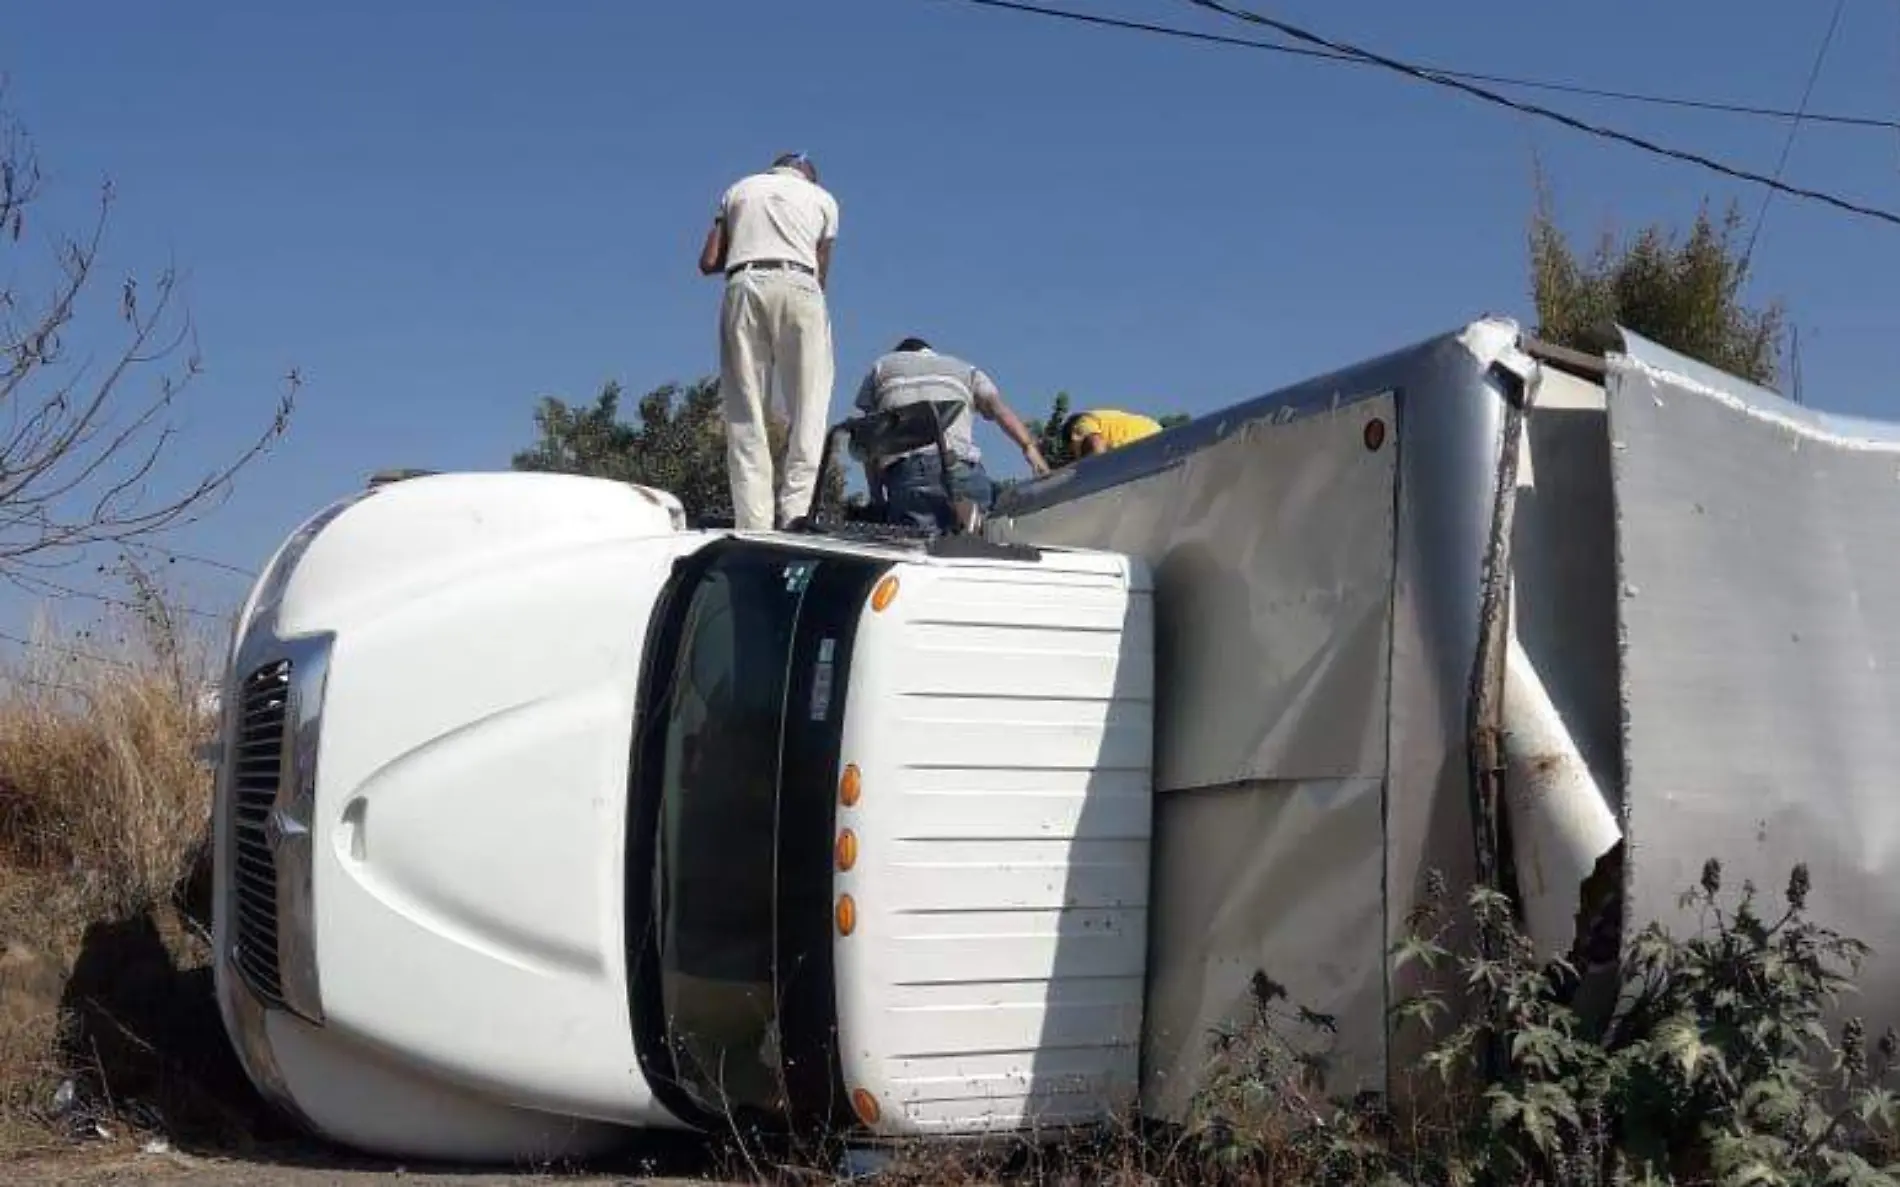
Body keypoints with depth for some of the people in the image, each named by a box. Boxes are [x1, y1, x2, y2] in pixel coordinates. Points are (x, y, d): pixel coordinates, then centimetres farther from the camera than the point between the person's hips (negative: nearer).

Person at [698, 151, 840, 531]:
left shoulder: (739, 189, 24)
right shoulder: (822, 198, 21)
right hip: (797, 283, -1)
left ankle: (753, 525, -10)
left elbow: (708, 263, 16)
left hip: (744, 286, 2)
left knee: (745, 414, -1)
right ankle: (794, 512, -16)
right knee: (807, 411, -2)